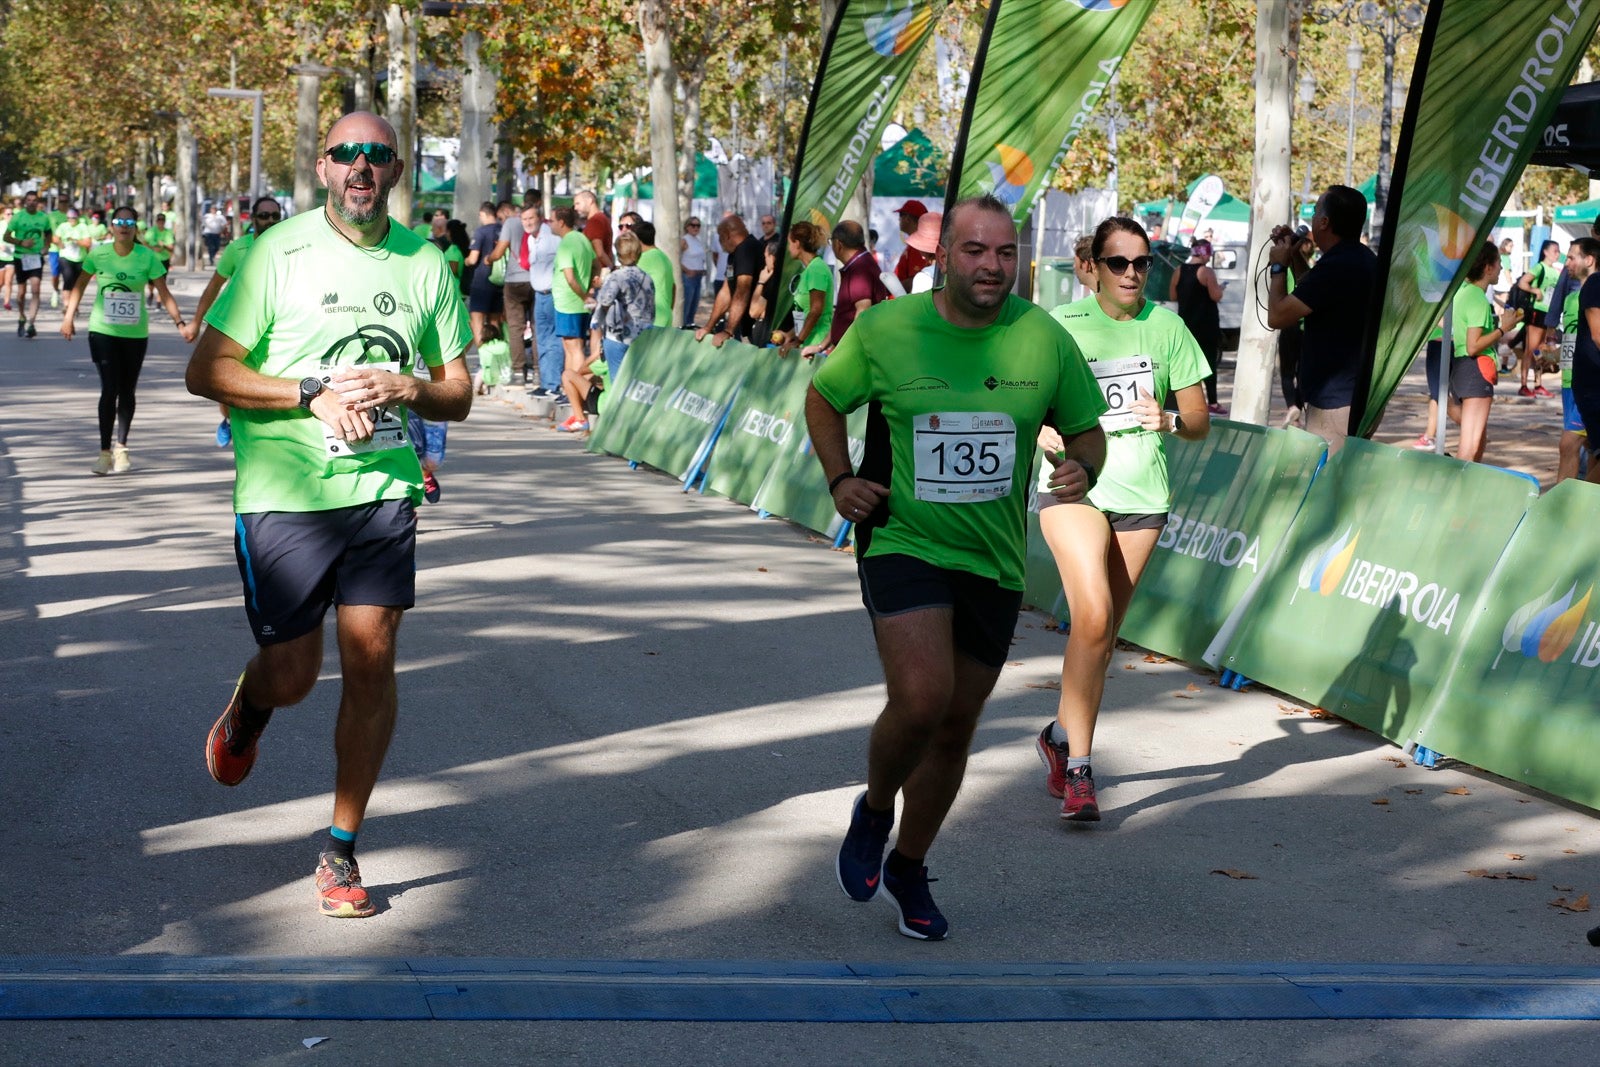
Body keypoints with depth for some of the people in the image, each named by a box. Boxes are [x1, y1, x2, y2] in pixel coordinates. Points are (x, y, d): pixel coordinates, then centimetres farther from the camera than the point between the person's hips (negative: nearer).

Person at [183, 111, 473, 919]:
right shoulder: (279, 253, -4)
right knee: (291, 676, 1)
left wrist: (406, 388, -10)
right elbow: (205, 373, -7)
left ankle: (342, 850, 10)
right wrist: (315, 391, -16)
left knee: (371, 659, -5)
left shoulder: (426, 264, 7)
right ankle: (249, 704, 42)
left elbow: (458, 395, 12)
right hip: (284, 491, -2)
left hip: (384, 489, 3)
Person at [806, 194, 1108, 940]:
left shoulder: (1044, 339, -2)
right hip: (902, 542, -3)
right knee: (920, 699, -23)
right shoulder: (884, 330, -6)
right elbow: (823, 397, 11)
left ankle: (908, 868, 35)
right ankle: (874, 811, 10)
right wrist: (839, 479, -3)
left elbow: (1086, 429, 10)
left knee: (956, 726, 12)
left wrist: (1082, 469, -12)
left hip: (994, 563, 3)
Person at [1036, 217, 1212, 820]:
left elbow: (1200, 421, 7)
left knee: (1104, 633, 9)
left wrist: (1170, 420, -15)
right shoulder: (1061, 325, -3)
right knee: (1093, 618, -21)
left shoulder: (1166, 327, 4)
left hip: (1141, 497, 4)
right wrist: (1041, 432, -14)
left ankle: (1061, 737, 31)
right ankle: (1079, 769, -15)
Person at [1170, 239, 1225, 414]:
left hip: (1186, 323, 5)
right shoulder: (1206, 272, -12)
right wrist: (1219, 288, 4)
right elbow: (1216, 296, -15)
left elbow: (1172, 296, 9)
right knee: (1209, 361, -3)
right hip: (1206, 324, -5)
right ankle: (1212, 402, -5)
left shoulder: (1179, 271, 5)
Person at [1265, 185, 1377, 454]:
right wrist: (1294, 255, 20)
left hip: (1337, 403, -11)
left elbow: (1277, 316, -18)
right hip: (1358, 395, 11)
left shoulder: (1337, 266, -22)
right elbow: (1313, 295, 30)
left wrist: (1279, 266, -3)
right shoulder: (1362, 258, 13)